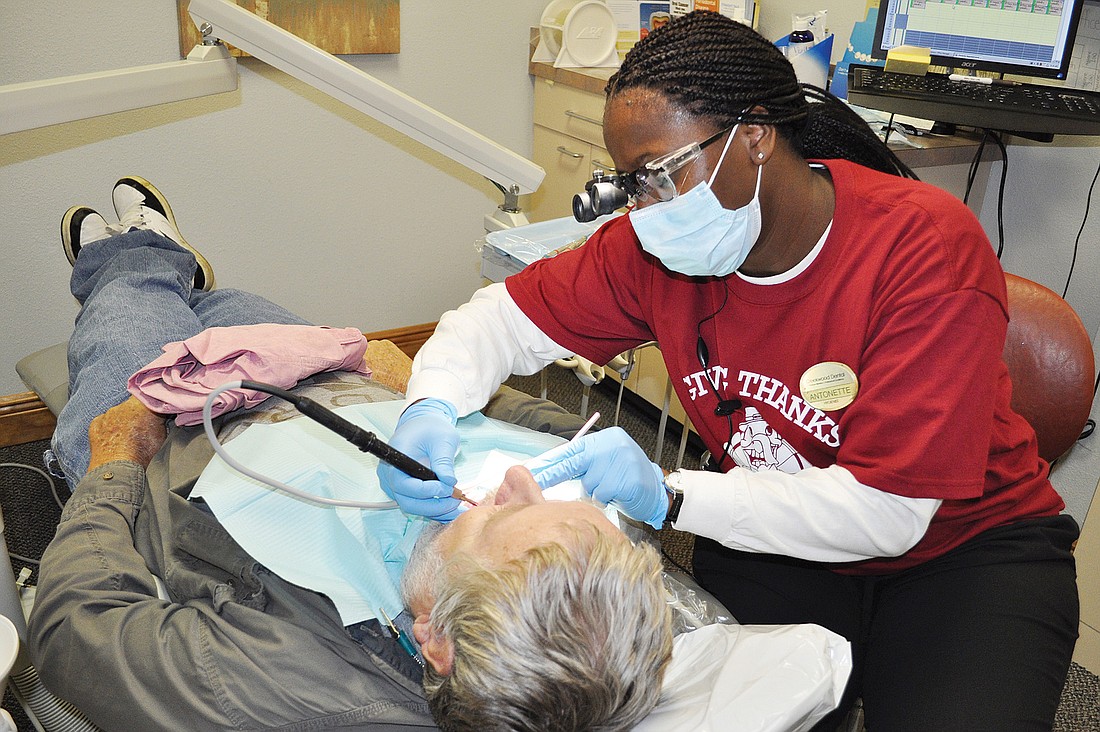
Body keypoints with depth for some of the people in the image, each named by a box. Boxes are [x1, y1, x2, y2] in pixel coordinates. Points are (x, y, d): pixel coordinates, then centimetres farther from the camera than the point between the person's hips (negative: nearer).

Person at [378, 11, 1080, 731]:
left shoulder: (930, 247, -24)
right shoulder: (654, 242, -11)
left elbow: (887, 510, -27)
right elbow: (504, 315, -1)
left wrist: (667, 495, -36)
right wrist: (431, 409, -23)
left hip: (962, 546, -2)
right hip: (772, 544, 3)